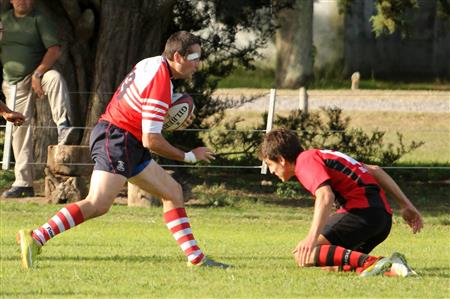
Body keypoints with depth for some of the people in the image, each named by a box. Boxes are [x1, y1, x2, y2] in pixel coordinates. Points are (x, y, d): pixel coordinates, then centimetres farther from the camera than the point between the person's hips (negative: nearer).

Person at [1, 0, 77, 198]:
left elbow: (55, 50, -14)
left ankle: (64, 127, -52)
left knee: (55, 78, -38)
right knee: (20, 131, 0)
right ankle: (23, 183, 4)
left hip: (37, 78, -4)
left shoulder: (40, 20, -3)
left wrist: (38, 74, -24)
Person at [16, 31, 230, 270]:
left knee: (173, 192, 12)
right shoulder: (160, 86, -20)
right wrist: (189, 157, -8)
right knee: (97, 205, -22)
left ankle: (196, 258, 13)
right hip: (116, 141, -11)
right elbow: (151, 141, -21)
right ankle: (34, 239, -26)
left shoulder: (153, 64, 9)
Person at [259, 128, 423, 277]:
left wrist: (312, 237, -32)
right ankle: (389, 267, -3)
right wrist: (406, 205, 27)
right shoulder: (322, 155, 28)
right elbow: (374, 171, 28)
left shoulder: (305, 161, -2)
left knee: (304, 256, -14)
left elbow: (325, 196, -22)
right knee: (330, 266, 16)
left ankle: (370, 262, -29)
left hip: (362, 211, -10)